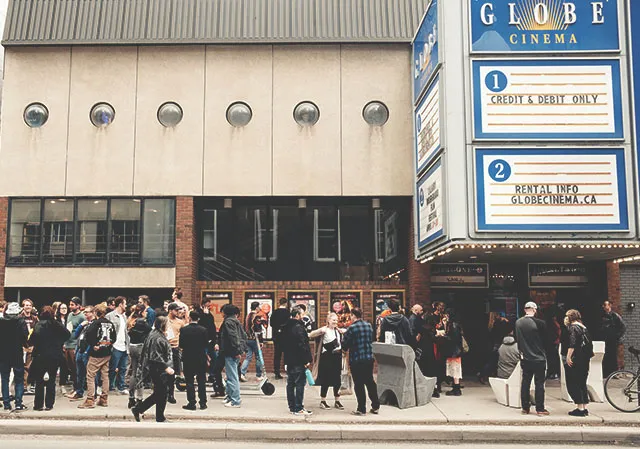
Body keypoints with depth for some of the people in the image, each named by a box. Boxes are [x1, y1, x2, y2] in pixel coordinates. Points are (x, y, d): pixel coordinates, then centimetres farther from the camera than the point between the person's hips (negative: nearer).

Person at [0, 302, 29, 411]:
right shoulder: (21, 322, -10)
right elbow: (25, 336, -15)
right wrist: (25, 345, 3)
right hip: (17, 354, -2)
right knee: (19, 379, 6)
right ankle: (18, 403, 0)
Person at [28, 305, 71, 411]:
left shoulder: (40, 324, -9)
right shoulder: (58, 325, 3)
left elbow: (36, 335, -23)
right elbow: (67, 334, 2)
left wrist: (30, 343, -6)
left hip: (42, 356, -3)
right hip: (56, 356, 3)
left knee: (39, 380, 8)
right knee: (51, 380, 10)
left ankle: (38, 405, 9)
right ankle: (49, 404, 10)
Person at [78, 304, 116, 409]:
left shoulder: (96, 323, -11)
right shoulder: (110, 324, 8)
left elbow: (88, 335, -23)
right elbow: (114, 338, 13)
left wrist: (93, 345, -13)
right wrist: (108, 345, 10)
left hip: (96, 354, -6)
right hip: (107, 354, 6)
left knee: (90, 376, 0)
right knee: (105, 376, 12)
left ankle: (90, 400, -1)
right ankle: (104, 399, 17)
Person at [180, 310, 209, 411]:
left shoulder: (184, 330, -9)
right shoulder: (204, 330, -5)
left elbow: (181, 345, -7)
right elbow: (206, 344, -1)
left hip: (188, 358, -1)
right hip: (201, 358, 1)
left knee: (189, 382, 6)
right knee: (201, 381, 8)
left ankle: (191, 403, 5)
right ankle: (203, 403, 10)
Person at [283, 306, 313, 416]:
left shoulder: (287, 327, 12)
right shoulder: (299, 327, -16)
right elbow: (303, 345, -20)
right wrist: (308, 359, -16)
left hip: (289, 360, 9)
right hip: (298, 361, -9)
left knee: (290, 384, 12)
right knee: (300, 384, -4)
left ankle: (292, 407, 19)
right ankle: (299, 409, -3)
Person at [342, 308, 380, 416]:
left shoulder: (352, 328, -15)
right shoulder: (369, 326, 4)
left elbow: (345, 346, -11)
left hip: (356, 360, -6)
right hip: (369, 358, 6)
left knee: (359, 385, 3)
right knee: (370, 382, 16)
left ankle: (361, 409, 8)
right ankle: (376, 406, 21)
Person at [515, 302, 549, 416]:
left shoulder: (518, 323, -1)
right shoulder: (539, 323, -14)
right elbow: (545, 339, -3)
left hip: (525, 358, 4)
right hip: (539, 358, -4)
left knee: (525, 382, 11)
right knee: (539, 383, 2)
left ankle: (525, 407, 15)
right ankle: (540, 409, 4)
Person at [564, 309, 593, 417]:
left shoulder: (573, 327, -9)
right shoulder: (584, 327, 16)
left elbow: (572, 343, -20)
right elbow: (589, 344, 16)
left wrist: (568, 357, -20)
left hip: (575, 360, -9)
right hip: (585, 360, 9)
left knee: (573, 384, -3)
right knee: (582, 383, 14)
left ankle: (580, 408, -4)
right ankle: (584, 408, 15)